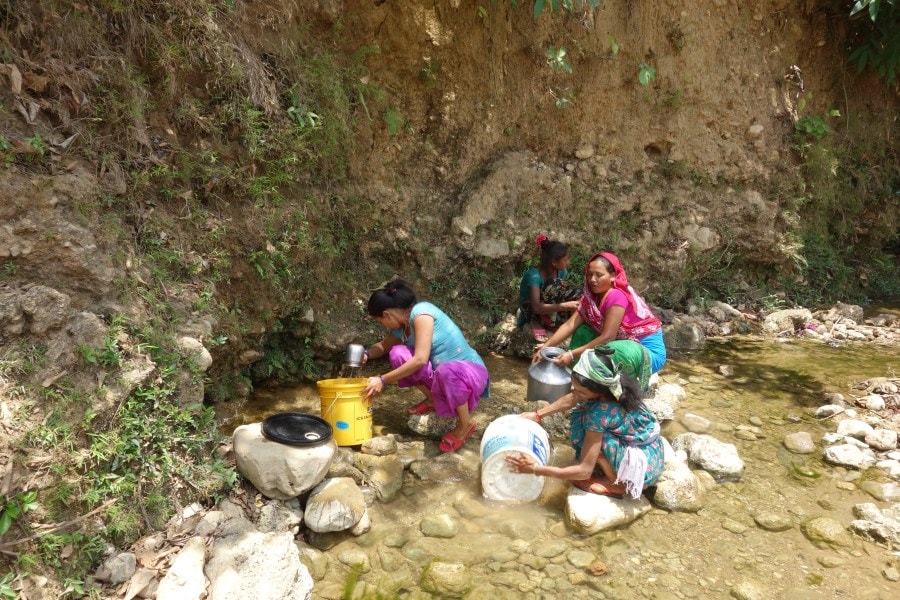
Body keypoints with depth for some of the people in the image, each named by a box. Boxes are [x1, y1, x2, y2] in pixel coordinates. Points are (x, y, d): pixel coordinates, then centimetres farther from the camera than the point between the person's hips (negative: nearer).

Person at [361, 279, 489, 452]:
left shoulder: (421, 312, -22)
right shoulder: (401, 326, 3)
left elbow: (420, 359, -29)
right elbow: (384, 346, 22)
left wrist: (383, 380, -24)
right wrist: (366, 353, 0)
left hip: (471, 372, -7)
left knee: (447, 371, -42)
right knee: (398, 354, -8)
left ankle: (465, 424, -13)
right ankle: (433, 400, 9)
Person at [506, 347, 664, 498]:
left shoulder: (600, 412, -31)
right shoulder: (610, 386, -10)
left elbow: (585, 471, -25)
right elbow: (571, 400, 11)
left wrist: (535, 469, -22)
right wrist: (537, 415, 10)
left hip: (645, 468, -8)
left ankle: (617, 484, -3)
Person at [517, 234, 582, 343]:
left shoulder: (561, 271, -7)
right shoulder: (534, 275, -29)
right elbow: (536, 307, -38)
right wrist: (565, 306, -45)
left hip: (548, 308, 7)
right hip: (531, 312, -7)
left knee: (575, 294, -16)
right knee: (555, 285, -30)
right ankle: (538, 323, -17)